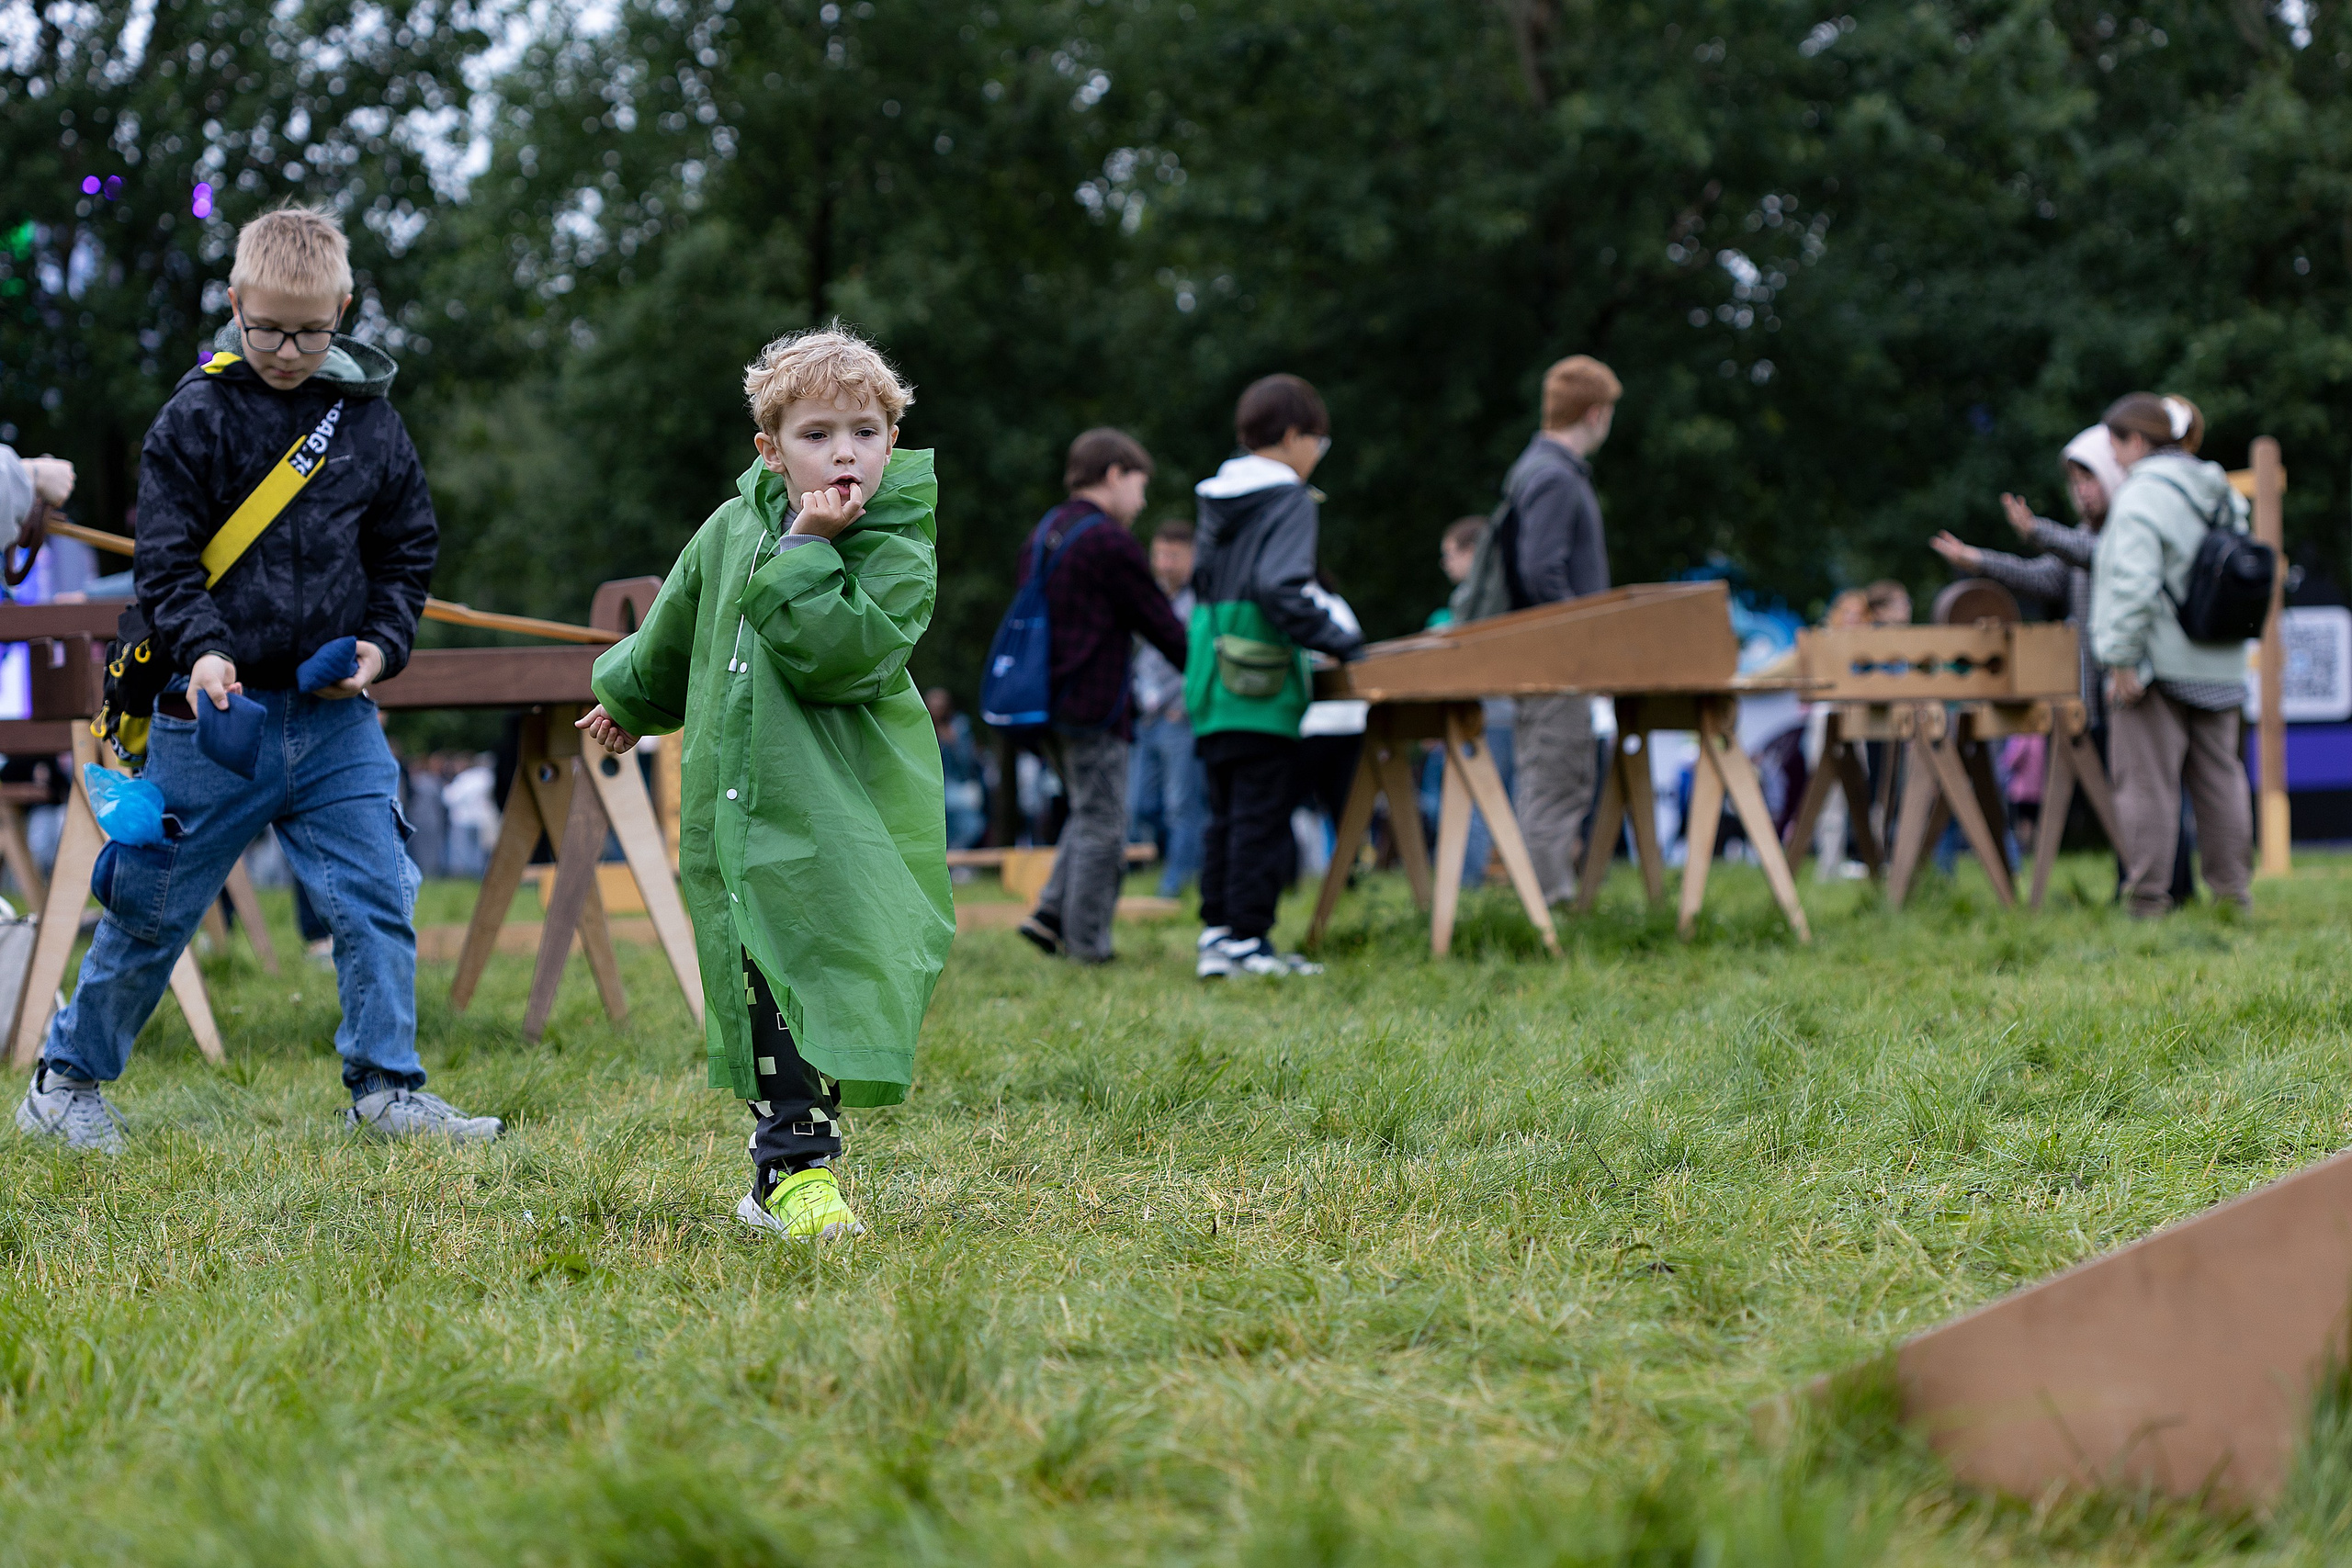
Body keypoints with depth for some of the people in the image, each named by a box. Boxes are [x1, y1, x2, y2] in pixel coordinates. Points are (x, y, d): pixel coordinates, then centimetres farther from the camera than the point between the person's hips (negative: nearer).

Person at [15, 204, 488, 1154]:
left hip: (335, 714, 3)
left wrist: (382, 642, -1)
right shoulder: (197, 417, -4)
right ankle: (68, 1079, 20)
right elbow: (165, 556, -6)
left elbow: (407, 549, 14)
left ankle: (385, 1089, 5)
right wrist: (200, 649, -21)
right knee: (155, 906, 6)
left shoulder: (370, 421, 5)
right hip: (218, 706, -3)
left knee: (375, 899, -3)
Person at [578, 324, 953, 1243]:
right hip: (739, 816, 4)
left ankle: (794, 1171, 4)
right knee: (765, 992, 2)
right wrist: (630, 699, 41)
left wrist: (806, 553, -21)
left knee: (826, 988, -6)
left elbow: (839, 657, -23)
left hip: (844, 825, -4)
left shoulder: (900, 551, -7)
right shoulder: (732, 529, 8)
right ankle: (788, 1172, 6)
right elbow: (673, 634, 28)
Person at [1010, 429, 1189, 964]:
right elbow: (1161, 625, -9)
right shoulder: (1110, 543, -13)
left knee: (1087, 816, 18)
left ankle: (1050, 915, 7)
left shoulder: (1042, 535, 14)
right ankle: (1087, 944, 0)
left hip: (1046, 700, 9)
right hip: (1093, 709, -9)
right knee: (1102, 826, -2)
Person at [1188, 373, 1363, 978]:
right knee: (1260, 814, -4)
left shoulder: (1215, 501, 15)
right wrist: (1337, 640, -13)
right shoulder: (1289, 501, -10)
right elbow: (1280, 588, -21)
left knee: (1225, 813, 13)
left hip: (1212, 684, 8)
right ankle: (1246, 940, -4)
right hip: (1261, 689, -8)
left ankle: (1216, 933, 12)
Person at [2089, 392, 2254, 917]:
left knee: (2146, 780, -2)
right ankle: (2232, 888, 16)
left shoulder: (2142, 496, -14)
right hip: (2219, 668, 7)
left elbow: (2134, 584, -22)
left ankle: (2147, 897, -1)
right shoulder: (2224, 497, 12)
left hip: (2158, 663, -7)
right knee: (2219, 776, 13)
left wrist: (2122, 659, -19)